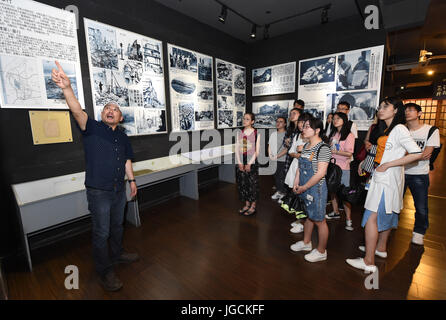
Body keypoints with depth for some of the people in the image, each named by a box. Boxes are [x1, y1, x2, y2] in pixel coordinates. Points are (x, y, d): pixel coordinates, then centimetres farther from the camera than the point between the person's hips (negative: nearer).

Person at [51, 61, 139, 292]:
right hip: (98, 192, -5)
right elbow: (77, 111, -25)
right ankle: (104, 272, 23)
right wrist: (67, 88, -42)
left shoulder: (122, 137, 9)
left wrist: (131, 180, 14)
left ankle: (117, 254, 44)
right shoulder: (92, 128, -6)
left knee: (117, 226, 22)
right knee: (101, 233, 5)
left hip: (119, 190, 5)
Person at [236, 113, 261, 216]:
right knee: (243, 183, 9)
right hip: (241, 162, 4)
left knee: (252, 183, 2)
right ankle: (247, 204, 24)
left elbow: (257, 151, -7)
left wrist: (249, 164, -12)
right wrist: (239, 163, -5)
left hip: (252, 161, -4)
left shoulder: (256, 133, -4)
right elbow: (237, 148, 4)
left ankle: (253, 206, 16)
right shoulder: (240, 133, 8)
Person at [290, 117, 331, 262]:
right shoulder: (306, 145, 9)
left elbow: (320, 173, -22)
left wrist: (304, 187, -17)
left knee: (319, 220, 7)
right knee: (309, 216, 23)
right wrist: (296, 183, 5)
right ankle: (306, 243, 41)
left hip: (316, 189, -8)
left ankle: (321, 251, 24)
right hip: (304, 188, 8)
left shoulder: (323, 148, -17)